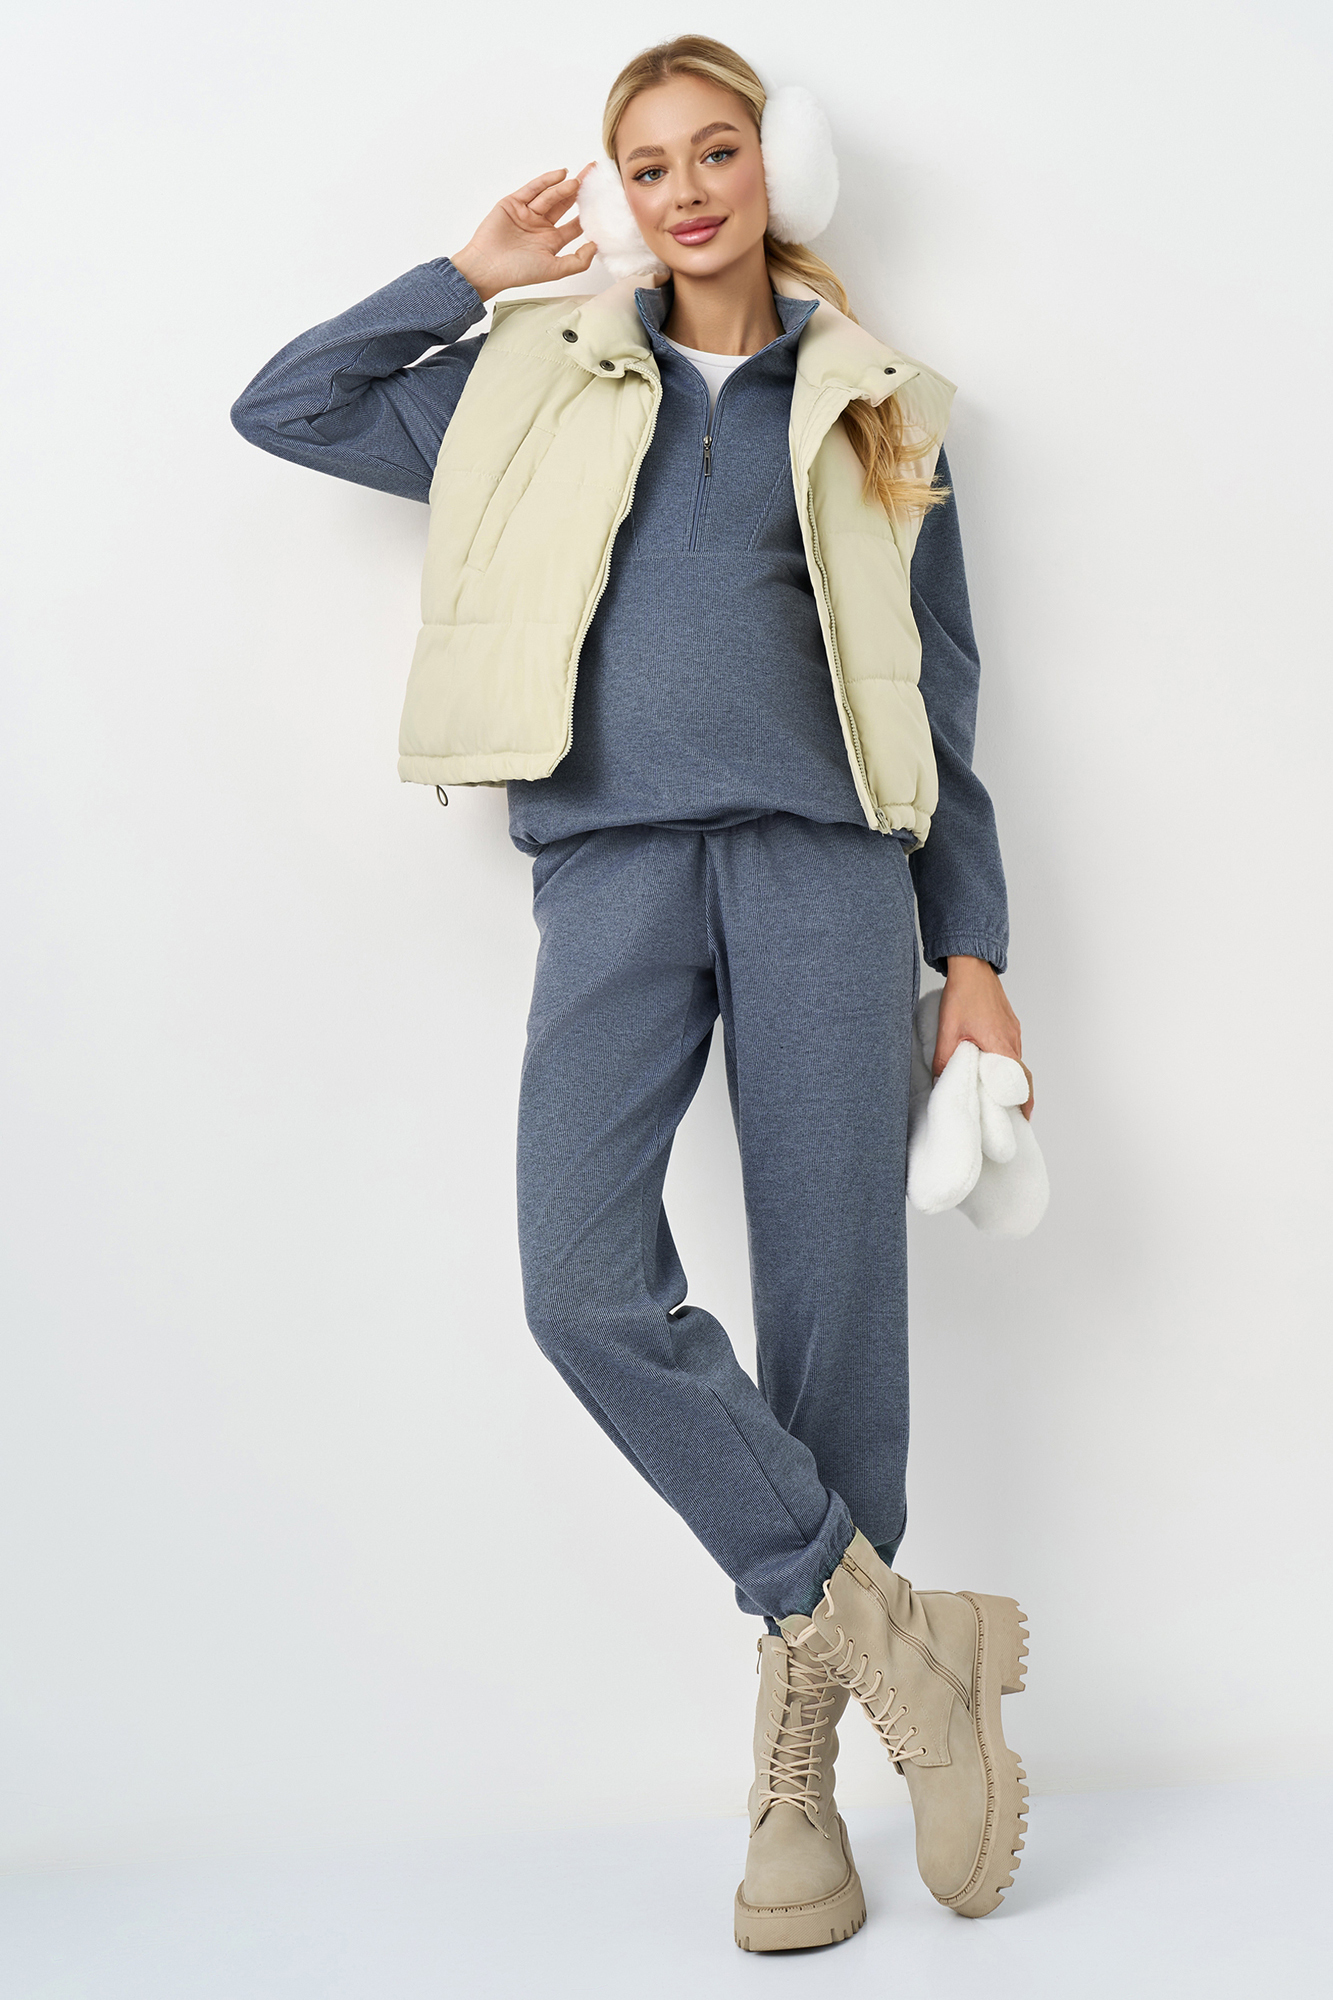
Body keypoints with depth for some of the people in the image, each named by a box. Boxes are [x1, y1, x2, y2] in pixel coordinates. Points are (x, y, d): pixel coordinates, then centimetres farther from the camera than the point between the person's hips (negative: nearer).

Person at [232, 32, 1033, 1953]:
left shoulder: (873, 405, 18)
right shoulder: (546, 378, 21)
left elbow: (940, 693, 16)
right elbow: (282, 412, 24)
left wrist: (975, 952, 9)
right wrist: (465, 277, 20)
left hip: (822, 858, 0)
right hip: (613, 862, 1)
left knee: (835, 1301, -5)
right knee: (587, 1282, -20)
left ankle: (804, 1759, 8)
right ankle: (882, 1626, -7)